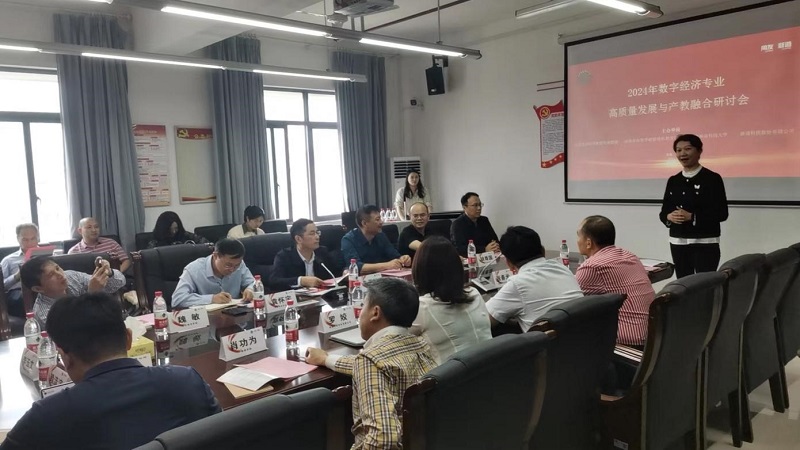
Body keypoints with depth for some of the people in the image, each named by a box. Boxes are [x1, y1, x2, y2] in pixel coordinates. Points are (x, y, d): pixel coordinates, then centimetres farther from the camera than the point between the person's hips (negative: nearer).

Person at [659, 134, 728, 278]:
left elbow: (721, 213, -10)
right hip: (678, 243, 5)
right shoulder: (673, 181, 10)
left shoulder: (713, 178, -5)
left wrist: (692, 217, -20)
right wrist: (669, 217, -11)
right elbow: (664, 211, 12)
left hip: (705, 243, -5)